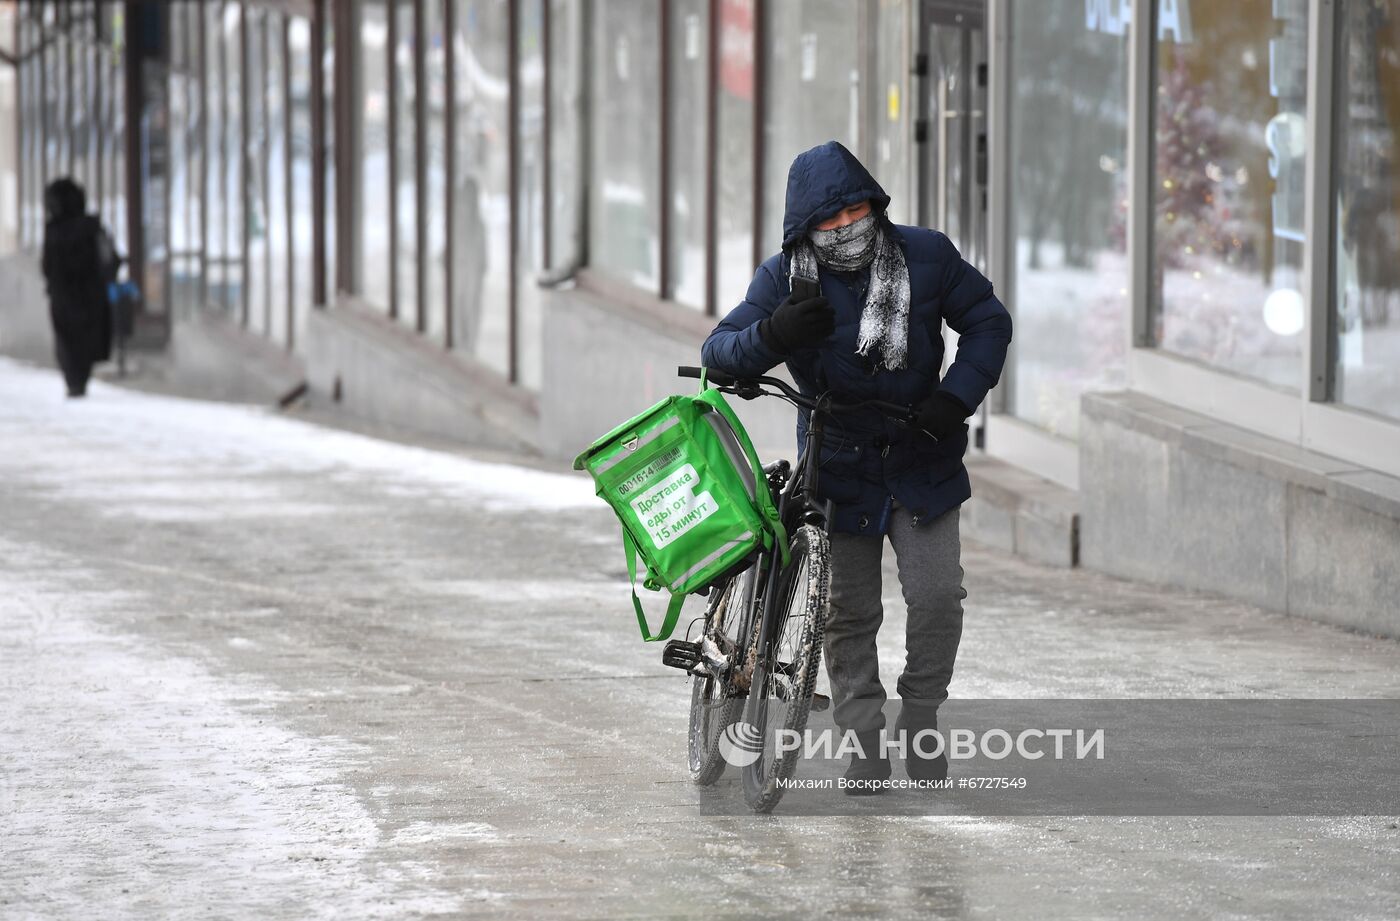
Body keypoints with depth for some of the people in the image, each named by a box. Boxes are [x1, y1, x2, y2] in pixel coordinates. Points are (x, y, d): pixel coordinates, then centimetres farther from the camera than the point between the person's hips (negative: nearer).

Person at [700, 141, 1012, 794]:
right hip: (839, 468, 0)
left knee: (938, 597, -7)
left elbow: (988, 321, 1)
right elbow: (718, 352, -13)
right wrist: (774, 336, -35)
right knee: (848, 612, 3)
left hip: (923, 463, 0)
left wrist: (956, 398, -13)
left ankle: (919, 723, 13)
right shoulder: (784, 279, -11)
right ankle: (865, 744, 14)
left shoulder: (925, 256, -9)